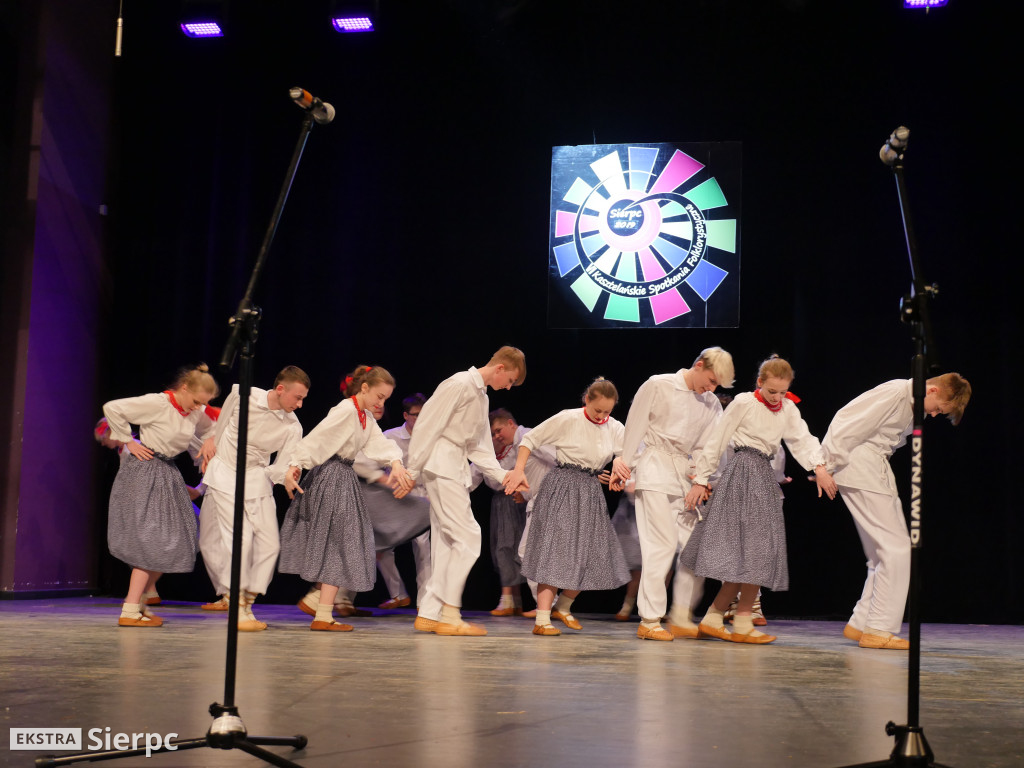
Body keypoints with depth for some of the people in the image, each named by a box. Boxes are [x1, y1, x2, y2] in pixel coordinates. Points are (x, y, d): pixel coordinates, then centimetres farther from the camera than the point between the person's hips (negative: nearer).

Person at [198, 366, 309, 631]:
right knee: (240, 536, -18)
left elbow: (282, 467, -5)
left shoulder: (292, 427, -10)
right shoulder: (242, 395, -14)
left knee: (269, 543, -5)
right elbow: (222, 423, 7)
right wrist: (213, 443, 17)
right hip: (225, 474, -3)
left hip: (257, 479, 3)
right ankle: (236, 605, -10)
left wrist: (287, 476, -24)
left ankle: (247, 601, 10)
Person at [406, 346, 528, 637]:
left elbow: (479, 448, 22)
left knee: (446, 542, 8)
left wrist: (503, 475, 10)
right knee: (467, 536, -12)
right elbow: (428, 425, -15)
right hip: (441, 467, -10)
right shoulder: (460, 384, -10)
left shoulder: (481, 395, 19)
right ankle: (449, 616, -8)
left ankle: (428, 614, 12)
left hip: (457, 469, 10)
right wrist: (412, 471, -16)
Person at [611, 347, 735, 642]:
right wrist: (625, 464, 0)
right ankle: (649, 621, -6)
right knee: (662, 544, -12)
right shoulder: (658, 386, -3)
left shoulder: (711, 404, 13)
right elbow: (635, 427, -1)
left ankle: (681, 619, 10)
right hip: (655, 472, -6)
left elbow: (705, 447, 12)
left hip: (686, 474, 6)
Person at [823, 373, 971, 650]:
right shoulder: (896, 392, -16)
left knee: (885, 552, 10)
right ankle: (878, 629, -6)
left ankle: (860, 624, 14)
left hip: (878, 472, 10)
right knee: (896, 548, -10)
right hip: (860, 472, -10)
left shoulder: (914, 407, 15)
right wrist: (827, 467, -16)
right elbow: (847, 423, -20)